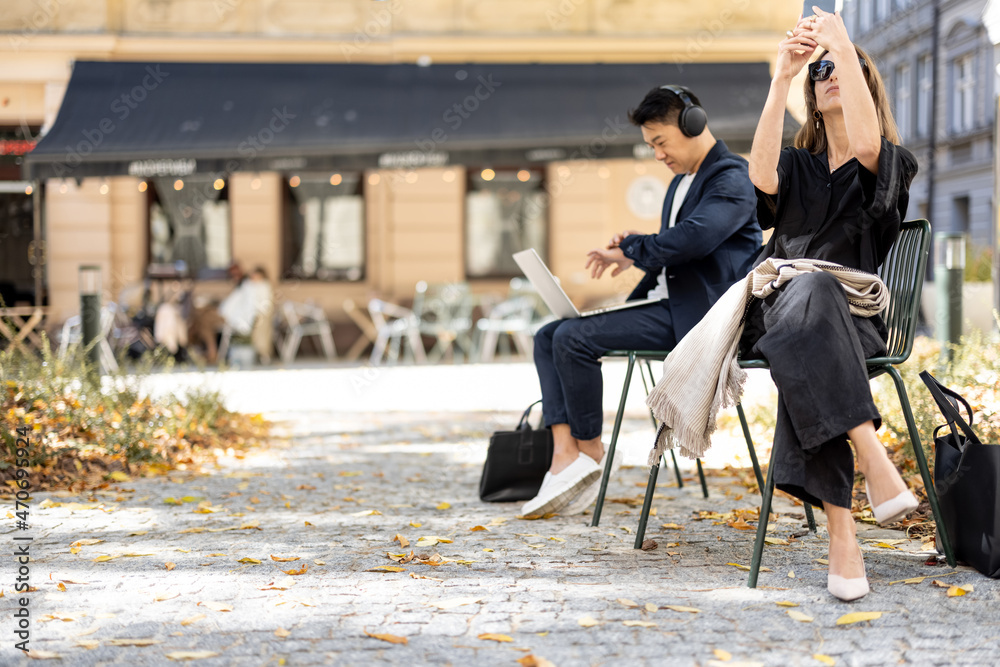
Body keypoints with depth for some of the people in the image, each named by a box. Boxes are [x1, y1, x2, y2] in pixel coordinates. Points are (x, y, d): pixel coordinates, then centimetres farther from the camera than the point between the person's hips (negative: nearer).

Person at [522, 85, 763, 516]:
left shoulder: (731, 179, -10)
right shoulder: (682, 181, 22)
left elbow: (692, 238, -27)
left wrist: (631, 249, -13)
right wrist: (632, 256, 5)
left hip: (695, 315, -10)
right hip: (664, 305, 10)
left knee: (573, 338, -21)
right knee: (548, 337, -2)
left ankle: (590, 450, -3)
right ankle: (565, 456, -16)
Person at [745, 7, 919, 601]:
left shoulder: (893, 165, 13)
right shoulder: (798, 166, 21)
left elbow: (866, 144, -15)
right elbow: (761, 176, -7)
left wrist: (843, 44, -14)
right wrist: (783, 76, -13)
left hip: (856, 317, -1)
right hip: (784, 304, 2)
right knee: (811, 290, -38)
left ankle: (841, 530, -47)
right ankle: (874, 461, -51)